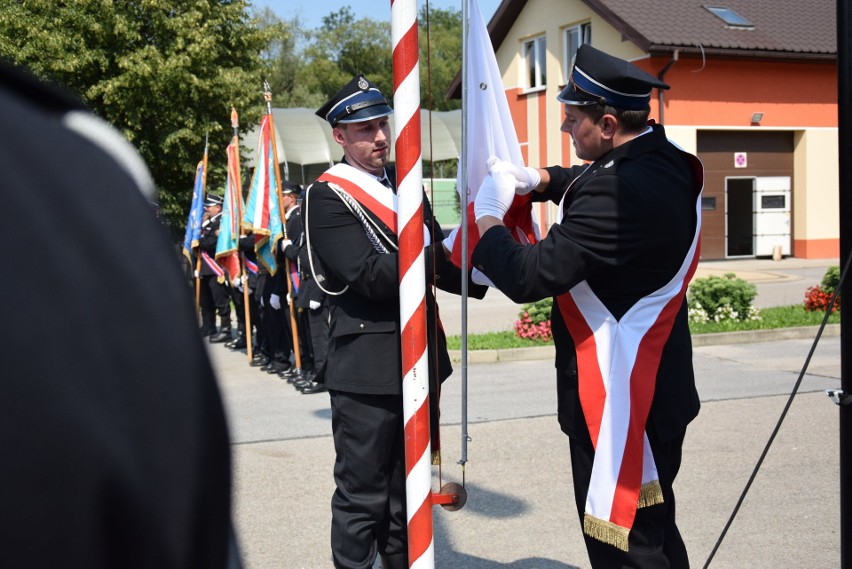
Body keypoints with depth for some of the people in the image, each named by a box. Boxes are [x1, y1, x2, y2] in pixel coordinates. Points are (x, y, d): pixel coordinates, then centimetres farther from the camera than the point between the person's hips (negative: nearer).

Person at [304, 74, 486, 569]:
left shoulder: (402, 181, 13)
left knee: (408, 490, 18)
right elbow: (371, 277, -20)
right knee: (363, 494, 3)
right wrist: (449, 248, -27)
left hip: (421, 357, 7)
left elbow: (439, 264, 14)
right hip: (368, 368, -7)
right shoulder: (326, 197, -9)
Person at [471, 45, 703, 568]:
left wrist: (488, 217, -10)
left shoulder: (622, 190, -28)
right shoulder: (664, 161, 4)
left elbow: (529, 276, -28)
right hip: (653, 385, 10)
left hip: (619, 398, -10)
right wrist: (539, 180, 8)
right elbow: (588, 182, 26)